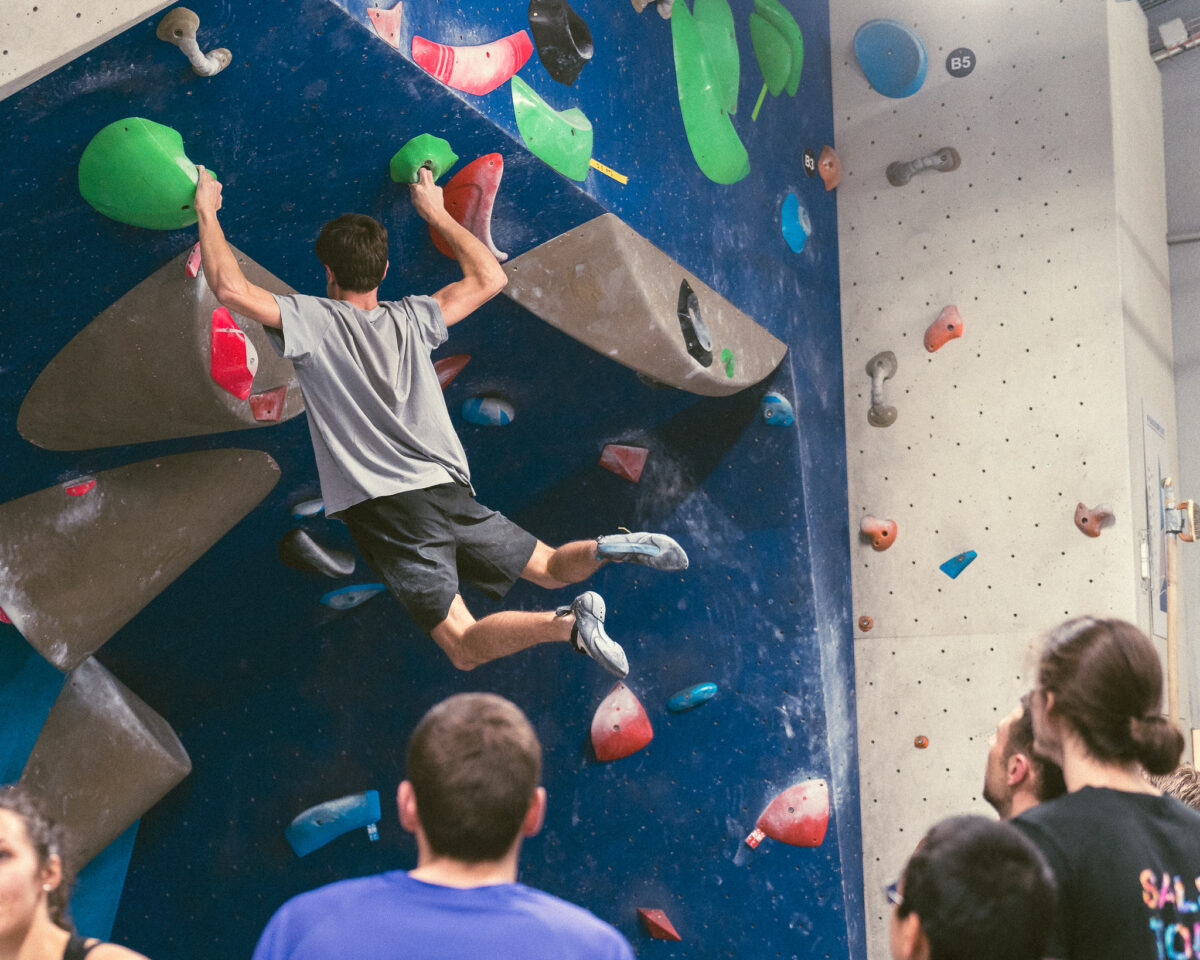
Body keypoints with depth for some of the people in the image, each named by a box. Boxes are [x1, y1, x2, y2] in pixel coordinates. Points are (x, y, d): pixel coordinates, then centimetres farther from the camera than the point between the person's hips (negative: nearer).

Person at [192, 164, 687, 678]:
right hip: (451, 492, 4)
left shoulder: (314, 321, -3)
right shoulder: (412, 319, 10)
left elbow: (230, 288, -11)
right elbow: (490, 277, 22)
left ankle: (565, 623, -32)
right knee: (551, 567, 20)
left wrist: (206, 211, 5)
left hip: (384, 513, -4)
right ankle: (606, 549, -13)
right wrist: (436, 212, 30)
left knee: (465, 648, -6)